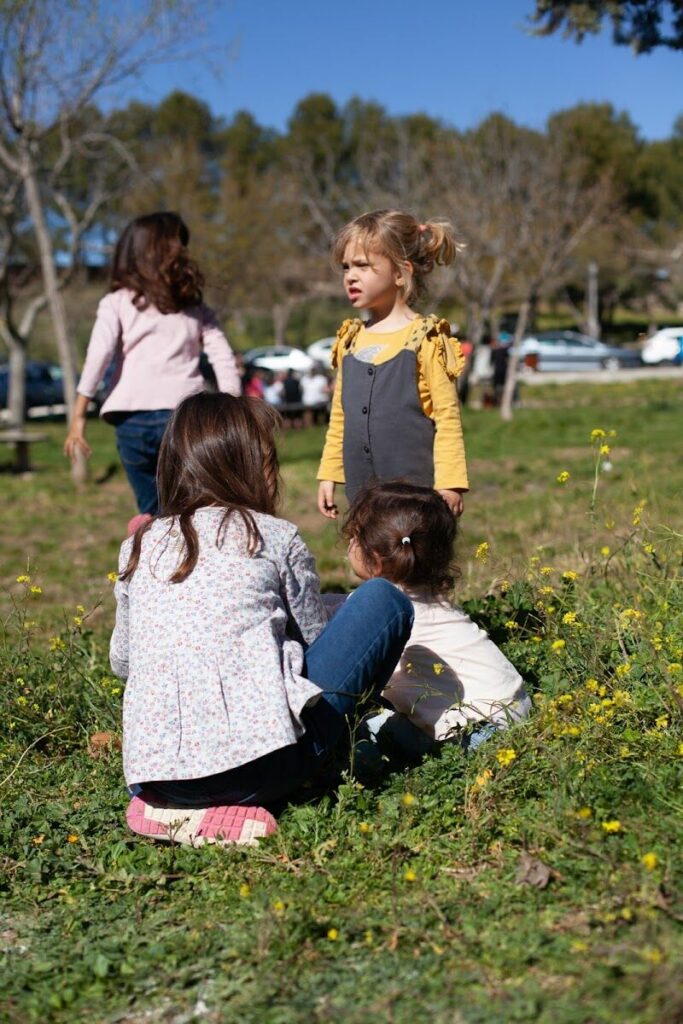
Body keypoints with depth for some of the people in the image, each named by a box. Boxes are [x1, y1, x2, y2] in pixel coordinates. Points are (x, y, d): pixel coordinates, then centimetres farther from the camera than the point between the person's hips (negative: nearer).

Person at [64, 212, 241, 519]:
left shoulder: (117, 303, 7)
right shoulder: (196, 308, 14)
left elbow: (97, 358, -4)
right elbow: (224, 359, 6)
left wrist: (78, 418, -4)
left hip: (134, 417, -1)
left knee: (153, 512, 8)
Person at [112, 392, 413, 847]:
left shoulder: (139, 548, 13)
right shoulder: (276, 537, 2)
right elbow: (317, 641, 12)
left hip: (153, 779, 6)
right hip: (256, 765, -5)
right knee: (385, 599, 8)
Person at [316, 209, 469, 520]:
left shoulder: (425, 339, -7)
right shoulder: (349, 340, 10)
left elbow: (447, 417, -8)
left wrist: (448, 483, -13)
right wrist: (328, 474, 16)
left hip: (416, 487, -5)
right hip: (362, 494, 6)